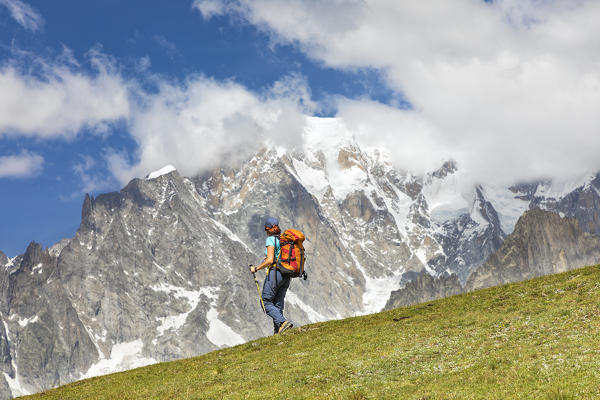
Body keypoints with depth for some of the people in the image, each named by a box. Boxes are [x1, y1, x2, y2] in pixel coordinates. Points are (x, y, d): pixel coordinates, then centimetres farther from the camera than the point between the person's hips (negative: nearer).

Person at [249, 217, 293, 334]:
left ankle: (283, 322, -17)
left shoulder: (271, 239, -9)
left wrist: (256, 268, -6)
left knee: (266, 302, 1)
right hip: (287, 276, 8)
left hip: (274, 273, -8)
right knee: (278, 304, 11)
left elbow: (270, 260, -17)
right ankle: (277, 332, 5)